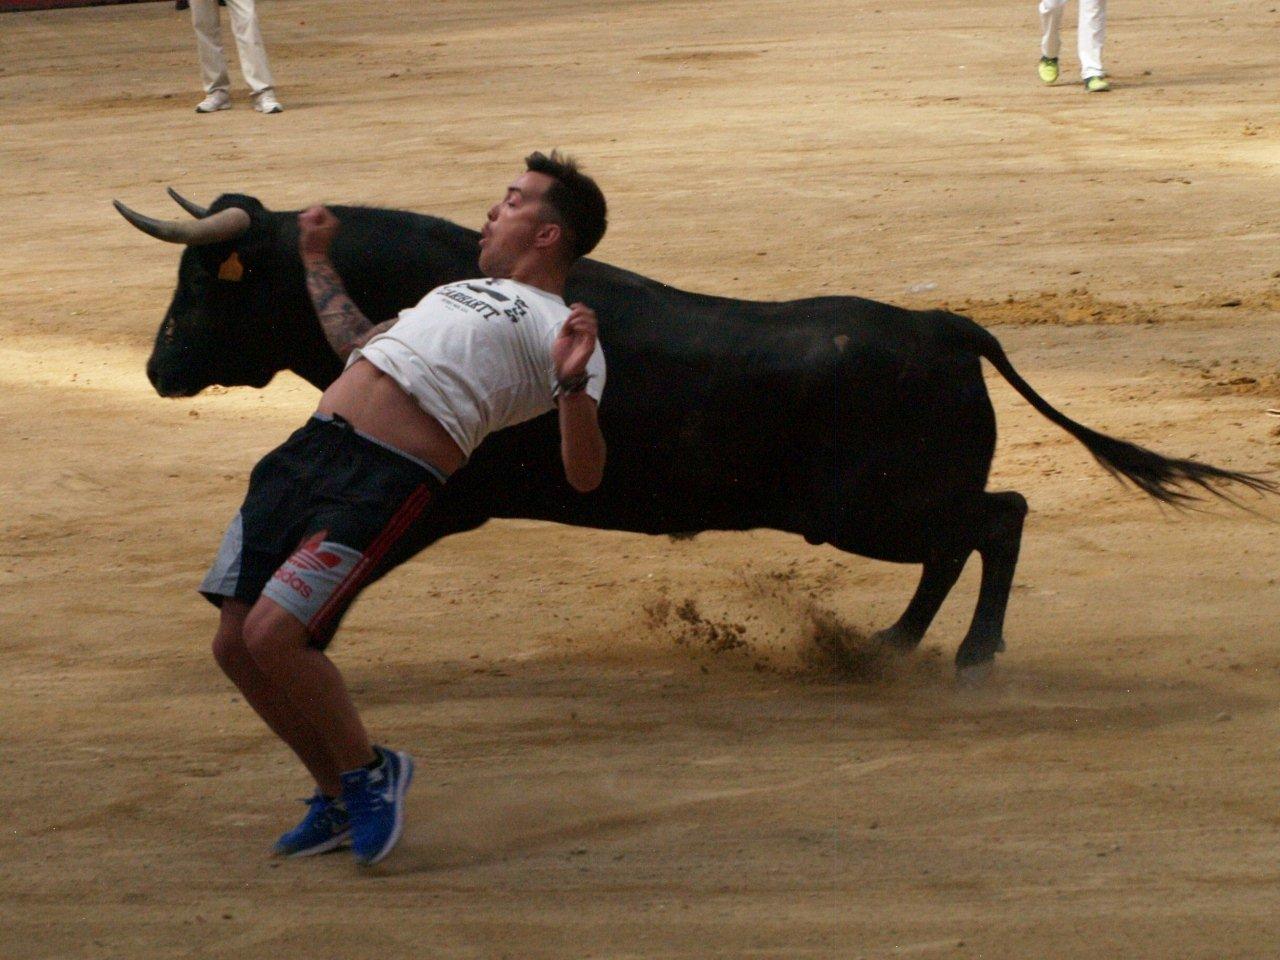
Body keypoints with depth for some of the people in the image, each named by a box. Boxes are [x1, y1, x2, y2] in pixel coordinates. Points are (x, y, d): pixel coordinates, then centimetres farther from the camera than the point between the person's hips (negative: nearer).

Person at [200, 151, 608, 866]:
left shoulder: (559, 329, 2)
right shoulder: (462, 293, 28)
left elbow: (584, 476, -10)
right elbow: (361, 344, 44)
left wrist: (572, 384, -26)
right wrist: (318, 263, 49)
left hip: (385, 482, -8)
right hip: (309, 449, 8)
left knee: (274, 635, -21)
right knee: (237, 645, 4)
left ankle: (368, 771, 4)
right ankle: (339, 798, 21)